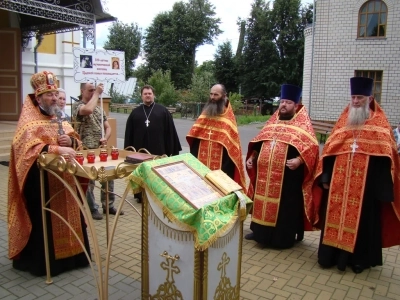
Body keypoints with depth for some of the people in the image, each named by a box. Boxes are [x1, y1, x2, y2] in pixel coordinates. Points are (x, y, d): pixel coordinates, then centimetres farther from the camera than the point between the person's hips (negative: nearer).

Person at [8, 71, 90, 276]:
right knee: (44, 220, -1)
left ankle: (69, 253, 26)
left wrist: (70, 141, -8)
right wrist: (57, 149, -35)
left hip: (64, 177, 7)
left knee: (67, 215, 12)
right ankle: (43, 260, 14)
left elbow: (76, 140, 15)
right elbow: (30, 147, -24)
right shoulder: (29, 121, -8)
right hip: (41, 181, -6)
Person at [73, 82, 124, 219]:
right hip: (86, 150, -6)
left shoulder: (99, 108, 14)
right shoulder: (77, 105, -6)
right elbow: (88, 110, -31)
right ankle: (92, 209, 16)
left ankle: (108, 206, 23)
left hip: (102, 149, 6)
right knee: (89, 180, 3)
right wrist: (97, 93, -19)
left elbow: (108, 127, 16)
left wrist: (105, 138, -5)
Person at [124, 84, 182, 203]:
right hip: (140, 150, 2)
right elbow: (129, 133, 10)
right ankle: (140, 195, 22)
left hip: (158, 149, -2)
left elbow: (170, 131, 0)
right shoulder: (135, 112, 9)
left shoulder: (163, 111, 3)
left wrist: (171, 150, -4)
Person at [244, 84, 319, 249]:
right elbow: (258, 143, 21)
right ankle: (260, 231, 29)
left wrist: (299, 160, -27)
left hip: (288, 178, -6)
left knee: (284, 207, 3)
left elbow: (312, 147, -13)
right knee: (263, 203, 14)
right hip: (265, 175, 6)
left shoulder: (303, 125, -3)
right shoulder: (272, 122, 15)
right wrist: (252, 157, 9)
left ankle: (283, 238, 17)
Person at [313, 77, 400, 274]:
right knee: (336, 216, 9)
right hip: (339, 182, 3)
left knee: (362, 220, 7)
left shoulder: (380, 123, 1)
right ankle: (332, 254, 22)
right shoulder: (343, 121, 11)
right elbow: (329, 150, 9)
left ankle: (359, 258, 23)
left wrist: (383, 187, -9)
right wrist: (326, 177, 3)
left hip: (366, 183, -3)